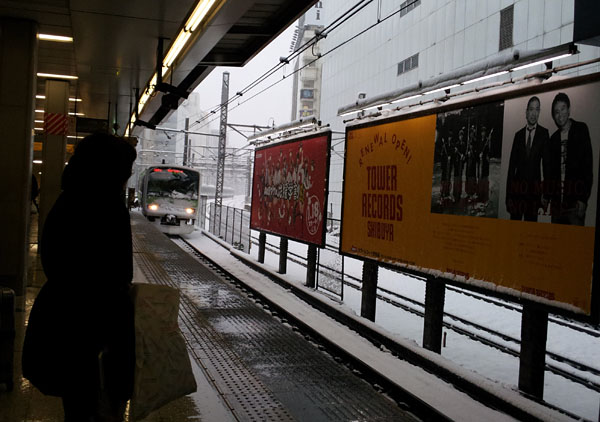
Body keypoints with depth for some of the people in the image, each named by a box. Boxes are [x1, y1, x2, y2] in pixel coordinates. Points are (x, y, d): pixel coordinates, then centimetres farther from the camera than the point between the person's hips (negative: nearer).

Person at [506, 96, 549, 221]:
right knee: (514, 220, 3)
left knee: (531, 221, 1)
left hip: (534, 186, -2)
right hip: (518, 184, 2)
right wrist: (509, 191, 4)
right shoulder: (518, 134, 10)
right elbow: (512, 164, 9)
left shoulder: (544, 133, 3)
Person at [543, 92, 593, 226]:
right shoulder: (553, 138, 16)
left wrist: (583, 199, -11)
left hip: (575, 201, -5)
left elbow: (588, 165, -5)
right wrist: (546, 196, 7)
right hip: (556, 202, 5)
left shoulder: (581, 130, 2)